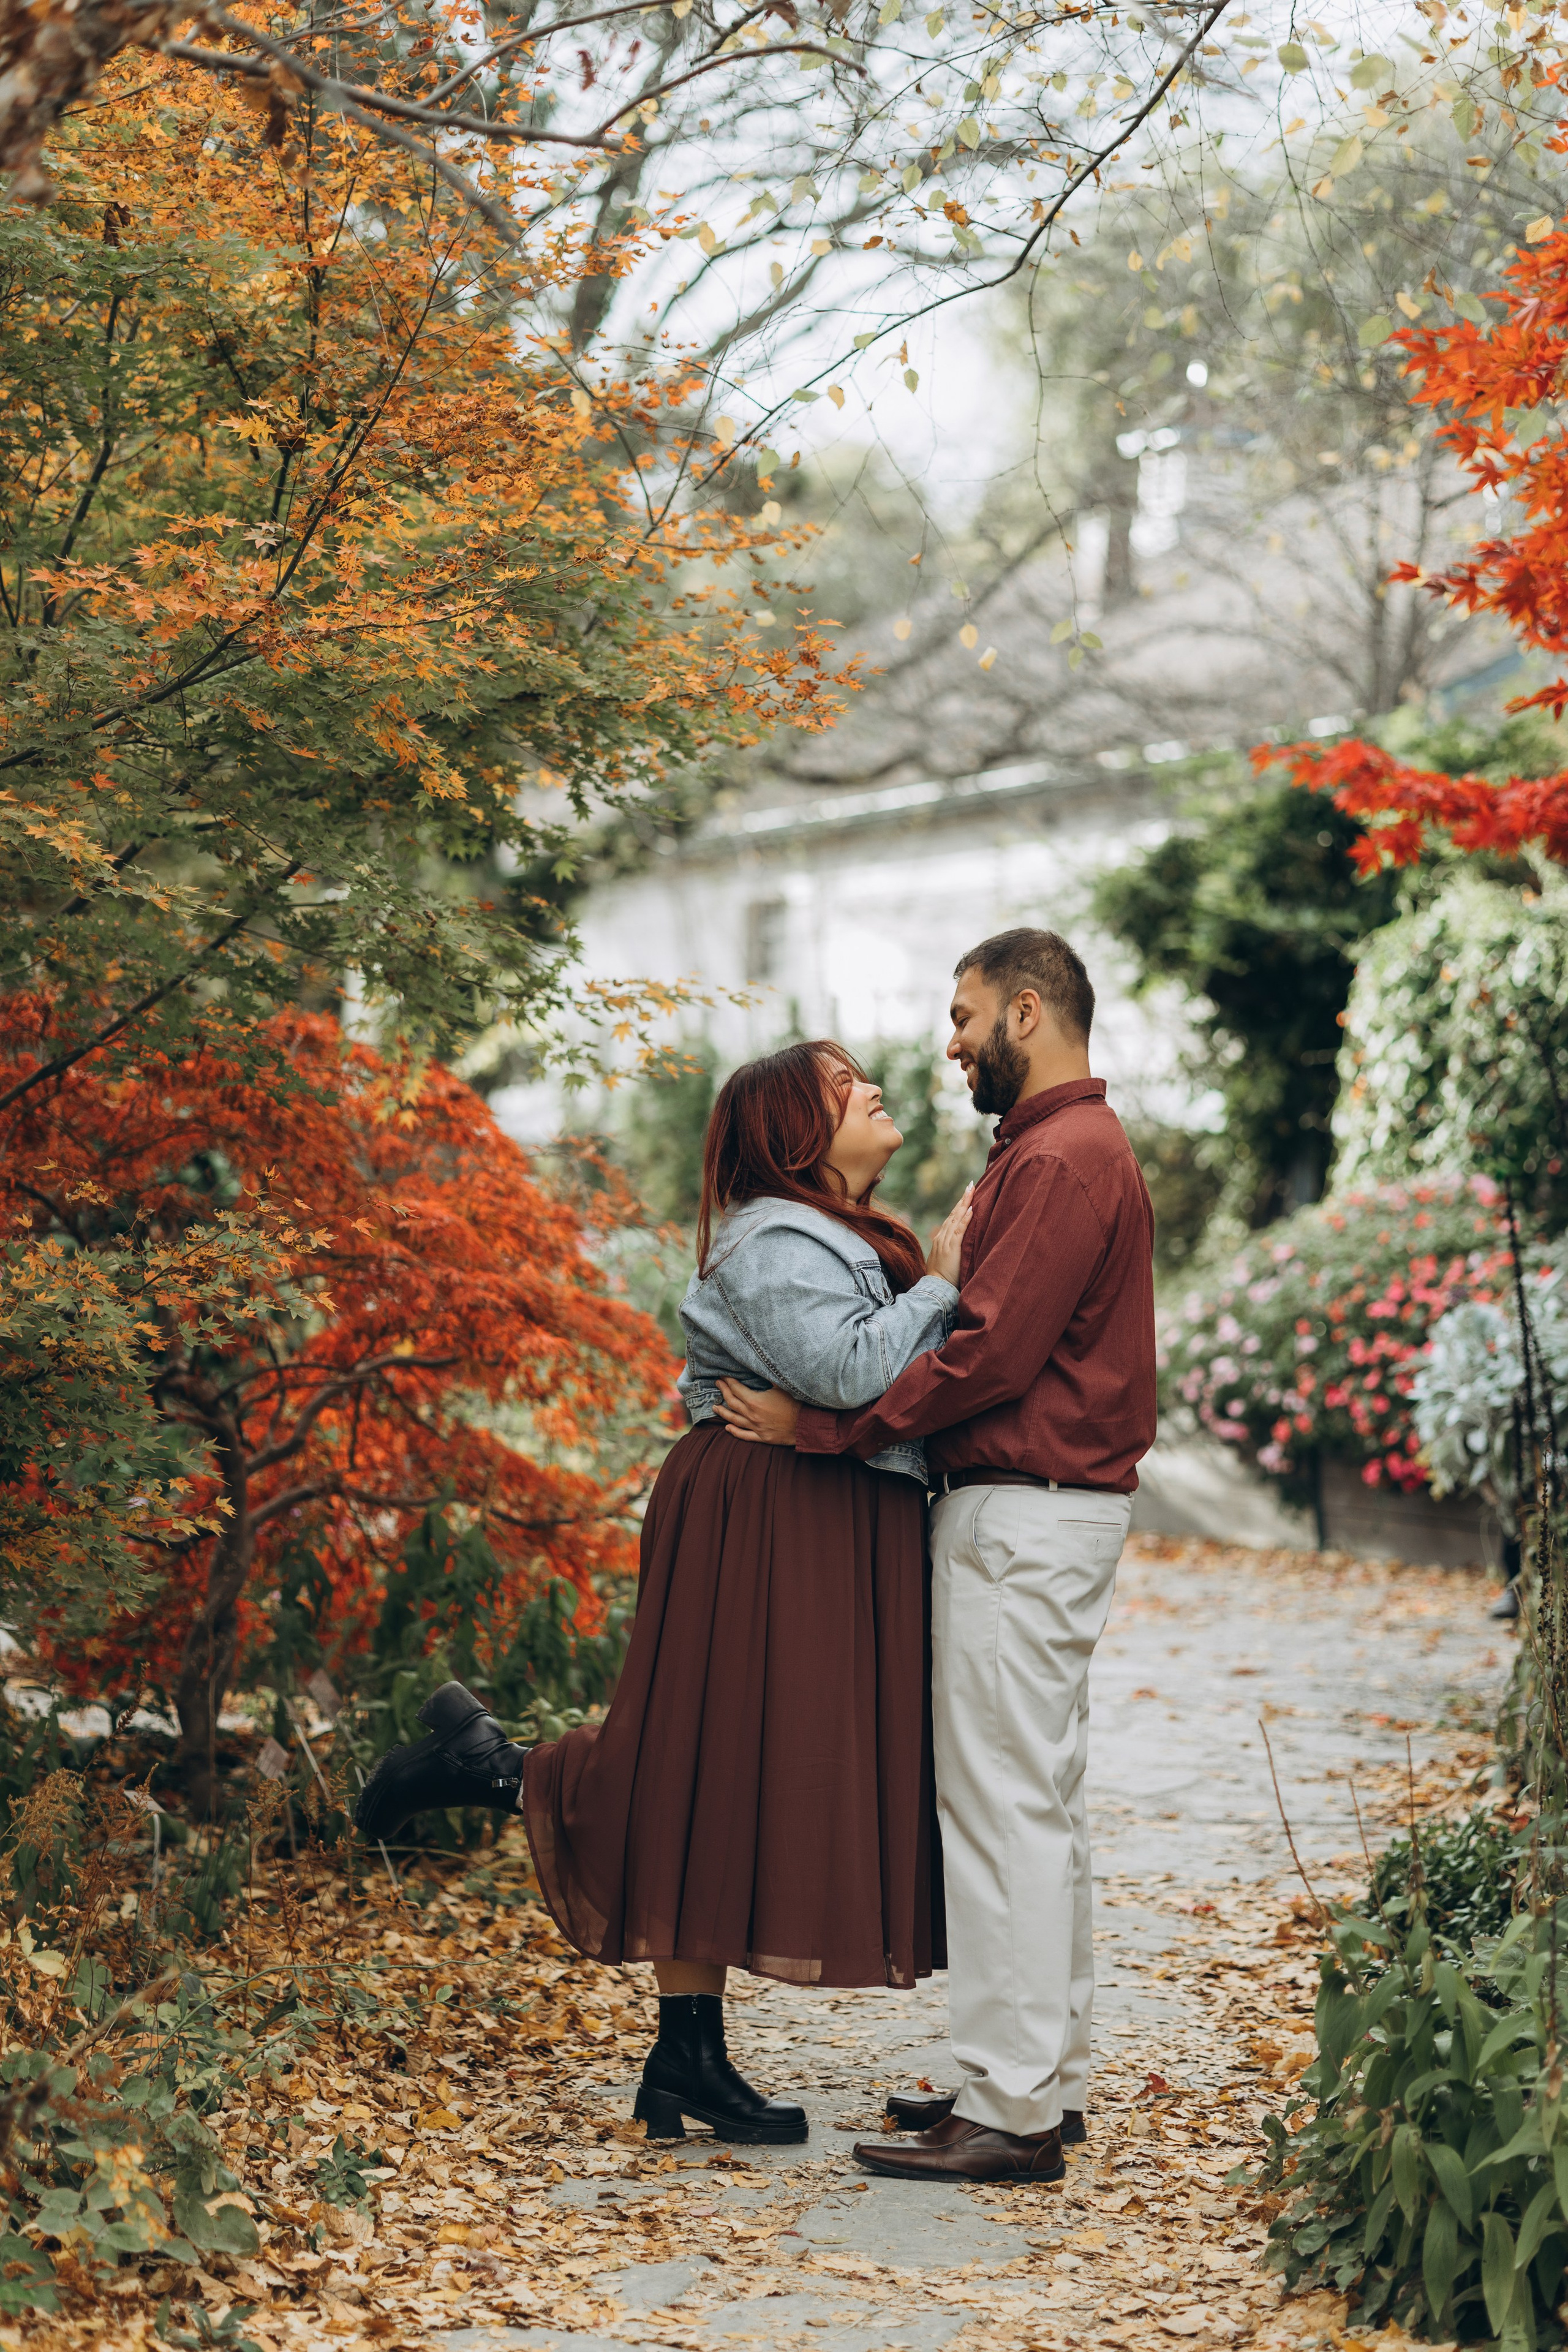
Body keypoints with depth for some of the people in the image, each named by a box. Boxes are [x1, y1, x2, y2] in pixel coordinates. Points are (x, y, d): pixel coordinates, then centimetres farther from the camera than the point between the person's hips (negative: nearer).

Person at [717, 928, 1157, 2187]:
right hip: (1038, 1509, 11)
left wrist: (821, 1426, -16)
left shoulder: (1063, 1160, -15)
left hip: (1025, 1516, -11)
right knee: (1041, 1800, 13)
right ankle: (1048, 2078, 20)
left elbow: (987, 1355, -22)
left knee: (1004, 1802, -9)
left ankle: (1011, 2114, -6)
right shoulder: (1069, 1149, 20)